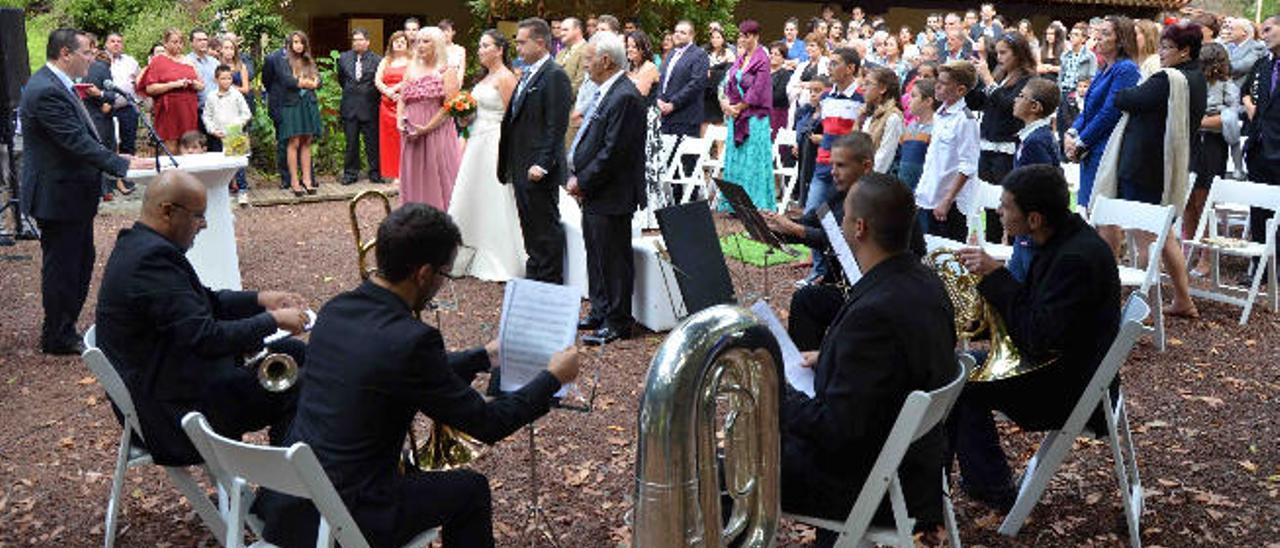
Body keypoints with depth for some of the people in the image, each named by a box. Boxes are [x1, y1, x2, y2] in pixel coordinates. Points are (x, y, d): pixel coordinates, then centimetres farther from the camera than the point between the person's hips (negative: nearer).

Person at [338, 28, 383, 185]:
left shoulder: (376, 60, -4)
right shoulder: (344, 58, 8)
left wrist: (371, 95, 1)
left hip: (369, 107, -3)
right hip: (349, 106, 3)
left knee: (372, 142, 2)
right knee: (351, 142, 6)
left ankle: (375, 173, 11)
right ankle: (350, 173, 13)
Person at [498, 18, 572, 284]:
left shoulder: (555, 76, -13)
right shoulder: (528, 74, 17)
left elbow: (557, 126, -19)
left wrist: (543, 164, -23)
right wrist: (510, 165, 15)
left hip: (539, 171, -9)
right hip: (522, 169, 10)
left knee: (546, 228, -1)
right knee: (530, 229, 17)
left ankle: (551, 285, 7)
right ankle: (533, 280, 27)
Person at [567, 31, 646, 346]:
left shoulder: (625, 97, -20)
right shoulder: (604, 92, 12)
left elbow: (613, 152, -23)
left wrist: (582, 182, -15)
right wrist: (577, 178, 7)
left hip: (611, 196, -10)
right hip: (593, 193, 10)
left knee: (614, 259, 0)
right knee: (597, 256, 18)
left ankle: (617, 323, 10)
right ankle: (600, 312, 31)